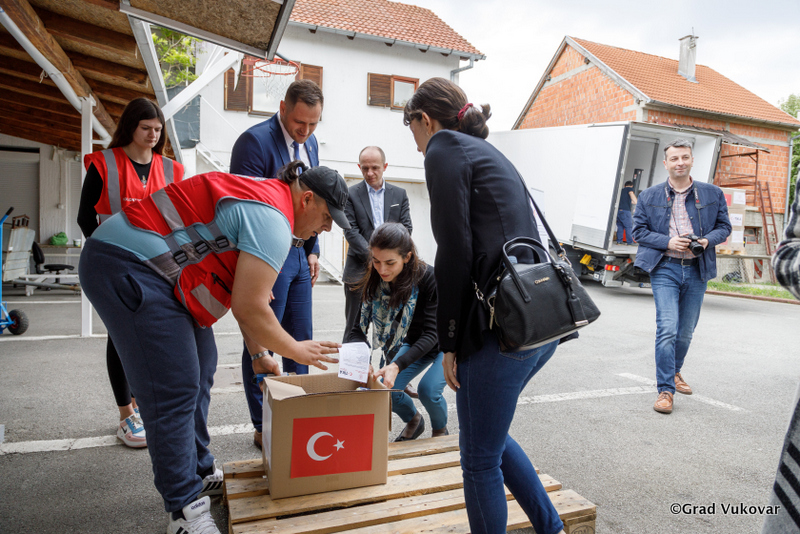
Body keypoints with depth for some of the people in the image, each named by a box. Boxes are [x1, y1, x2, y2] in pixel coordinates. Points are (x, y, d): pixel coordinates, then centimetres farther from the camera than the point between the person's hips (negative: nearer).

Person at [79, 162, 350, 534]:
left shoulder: (262, 198, 13)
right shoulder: (273, 219, -20)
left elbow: (247, 294, 17)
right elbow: (248, 308, -21)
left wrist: (259, 354, 19)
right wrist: (295, 351, -5)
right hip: (126, 266, -11)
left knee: (198, 374, 13)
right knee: (175, 391, -9)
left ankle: (200, 475, 27)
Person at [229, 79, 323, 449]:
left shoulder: (310, 144, 11)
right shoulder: (254, 140, -13)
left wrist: (312, 250, 13)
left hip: (299, 255, 8)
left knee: (301, 340, 13)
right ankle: (263, 428, 16)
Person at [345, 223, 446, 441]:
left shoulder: (429, 278, -32)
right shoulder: (372, 282, -18)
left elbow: (431, 333, -32)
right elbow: (358, 328, -18)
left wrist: (397, 365, -44)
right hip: (414, 344, 5)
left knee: (428, 389, -25)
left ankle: (441, 430, 9)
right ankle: (413, 421, 23)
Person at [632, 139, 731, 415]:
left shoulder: (713, 194, 7)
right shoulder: (649, 196, 3)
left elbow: (724, 227, 11)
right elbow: (639, 231, 3)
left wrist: (707, 241, -11)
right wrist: (668, 242, -13)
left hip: (697, 270, 3)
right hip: (665, 269, -3)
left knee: (686, 331, 14)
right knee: (667, 329, -13)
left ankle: (675, 372, 40)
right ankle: (665, 390, -5)